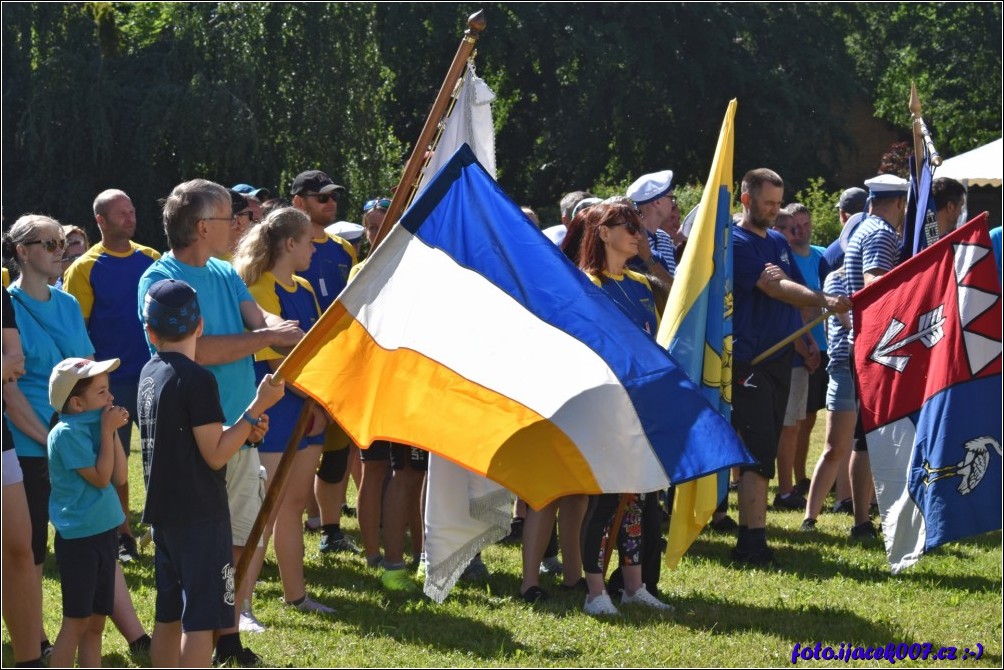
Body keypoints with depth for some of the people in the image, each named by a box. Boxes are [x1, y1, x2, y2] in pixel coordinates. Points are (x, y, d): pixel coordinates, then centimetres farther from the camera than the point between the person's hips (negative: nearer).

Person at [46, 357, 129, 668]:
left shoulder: (94, 426, 7)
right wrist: (108, 430, -13)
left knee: (95, 622, 13)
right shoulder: (66, 433, -16)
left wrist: (113, 432, 0)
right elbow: (100, 477, -18)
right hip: (78, 537, -8)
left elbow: (119, 477, 5)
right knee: (76, 621, -5)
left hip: (104, 533, 8)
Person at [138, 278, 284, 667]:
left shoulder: (150, 374, 10)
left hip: (163, 513, 9)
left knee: (169, 616, 15)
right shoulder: (197, 379, -15)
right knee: (200, 620, -7)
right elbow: (215, 455, -15)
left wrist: (243, 431, 6)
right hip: (200, 515, -9)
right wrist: (257, 407, -14)